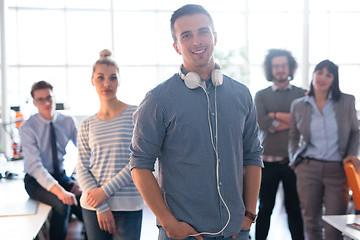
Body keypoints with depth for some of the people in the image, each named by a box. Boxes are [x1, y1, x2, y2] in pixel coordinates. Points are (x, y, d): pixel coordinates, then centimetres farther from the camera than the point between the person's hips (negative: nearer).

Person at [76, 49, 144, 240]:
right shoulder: (87, 126, 8)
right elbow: (82, 169, 4)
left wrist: (105, 190, -12)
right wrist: (101, 207, -8)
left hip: (128, 205, -3)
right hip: (93, 206, 3)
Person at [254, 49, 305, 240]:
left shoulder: (302, 94, 9)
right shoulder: (261, 96, 8)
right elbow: (263, 124, -8)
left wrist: (276, 115, -7)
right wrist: (291, 120, -6)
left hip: (293, 160, 0)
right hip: (268, 161, 0)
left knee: (295, 209, 6)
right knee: (265, 208, 7)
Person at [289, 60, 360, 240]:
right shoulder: (298, 105, 7)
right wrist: (294, 161, 8)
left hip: (337, 170, -1)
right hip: (308, 169, 1)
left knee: (334, 225, -2)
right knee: (311, 220, 8)